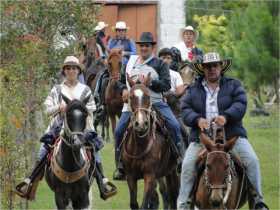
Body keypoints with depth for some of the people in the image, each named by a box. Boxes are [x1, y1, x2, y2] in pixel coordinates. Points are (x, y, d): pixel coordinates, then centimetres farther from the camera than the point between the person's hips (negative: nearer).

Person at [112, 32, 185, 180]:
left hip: (155, 102, -3)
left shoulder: (160, 64, 2)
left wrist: (149, 82, -22)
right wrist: (124, 89, 5)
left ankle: (179, 155, -5)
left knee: (174, 125, -19)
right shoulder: (131, 61, 16)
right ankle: (120, 165, 5)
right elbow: (122, 78, 26)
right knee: (119, 130, -7)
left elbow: (166, 85, -9)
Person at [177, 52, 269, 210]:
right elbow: (186, 110, 3)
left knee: (252, 160, -18)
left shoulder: (234, 85, 10)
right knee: (188, 165, -18)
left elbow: (240, 104, -5)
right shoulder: (193, 90, 13)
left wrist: (226, 116, -25)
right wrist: (198, 119, -19)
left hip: (232, 136, -1)